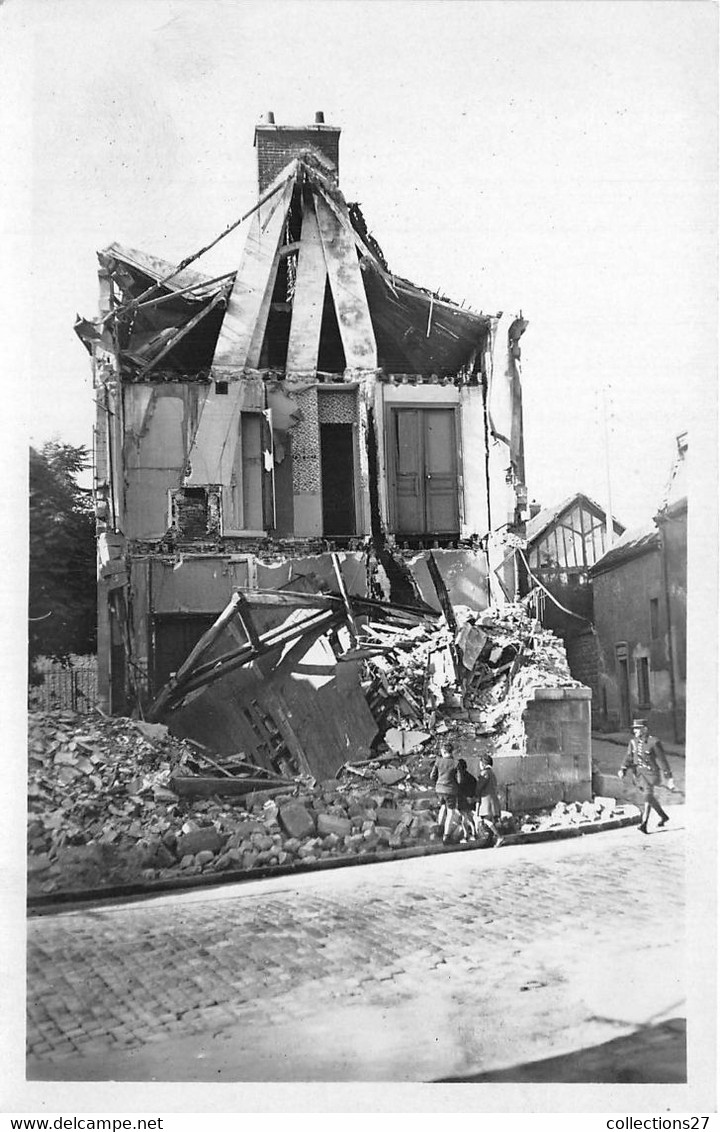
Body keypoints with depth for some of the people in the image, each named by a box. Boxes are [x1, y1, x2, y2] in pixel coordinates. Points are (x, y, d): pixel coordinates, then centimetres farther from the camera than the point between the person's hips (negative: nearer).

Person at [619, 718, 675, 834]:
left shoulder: (654, 742, -10)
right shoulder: (633, 742, 6)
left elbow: (662, 760, -7)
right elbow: (629, 758, 2)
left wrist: (669, 778, -6)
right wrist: (623, 770, -16)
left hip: (651, 773, -6)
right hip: (639, 774, 6)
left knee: (647, 795, -17)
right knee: (650, 798, 16)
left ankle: (644, 824, -22)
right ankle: (663, 816, 37)